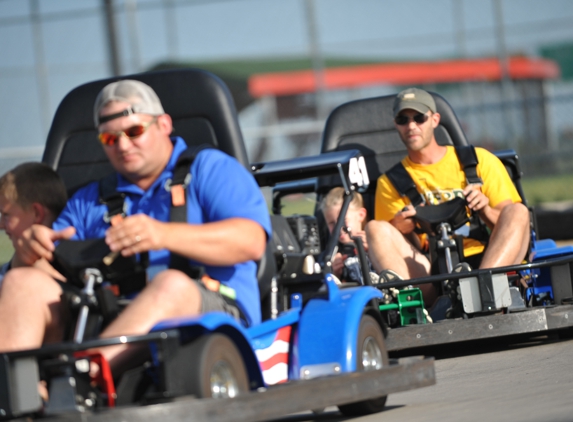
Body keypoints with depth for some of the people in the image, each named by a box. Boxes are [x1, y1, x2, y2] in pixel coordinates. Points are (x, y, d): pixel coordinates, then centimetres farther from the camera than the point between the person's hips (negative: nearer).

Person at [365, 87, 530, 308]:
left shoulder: (480, 160, 14)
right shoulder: (390, 182, 17)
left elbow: (513, 220, 7)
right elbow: (412, 248, 11)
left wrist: (484, 210, -14)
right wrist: (404, 231, -12)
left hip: (488, 261, 0)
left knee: (517, 211, -24)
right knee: (376, 229, -19)